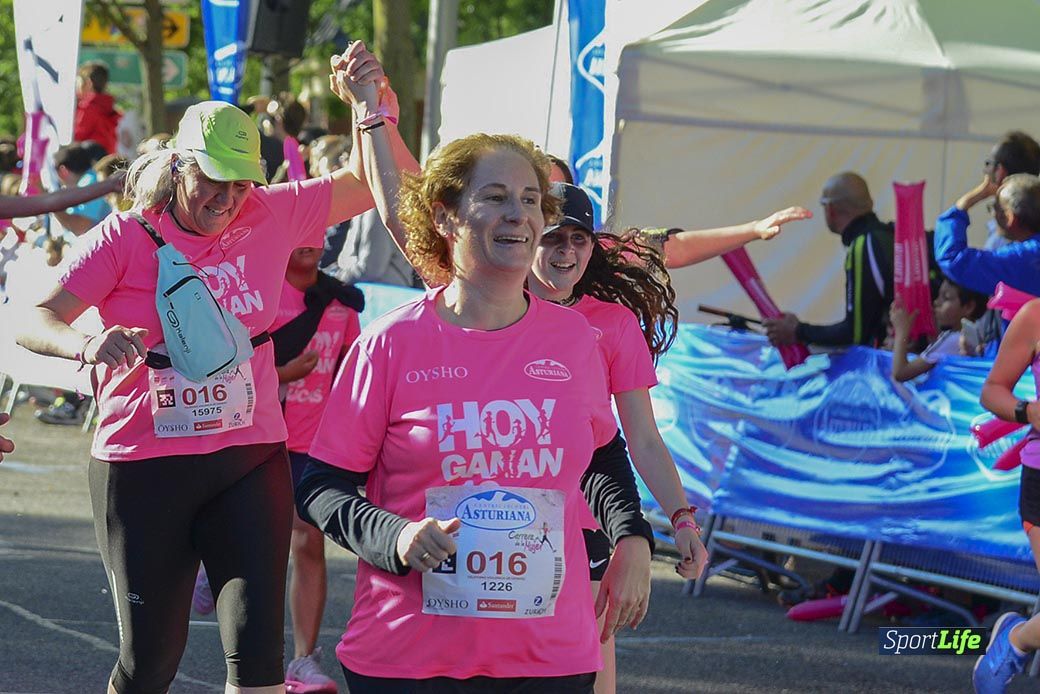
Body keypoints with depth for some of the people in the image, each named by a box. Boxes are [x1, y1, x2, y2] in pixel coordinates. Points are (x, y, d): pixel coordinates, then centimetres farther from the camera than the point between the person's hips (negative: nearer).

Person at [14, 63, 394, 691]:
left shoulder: (274, 217, 2)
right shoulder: (128, 237, -6)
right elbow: (35, 322, -11)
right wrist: (88, 344, -33)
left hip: (251, 459, 2)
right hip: (143, 465, -2)